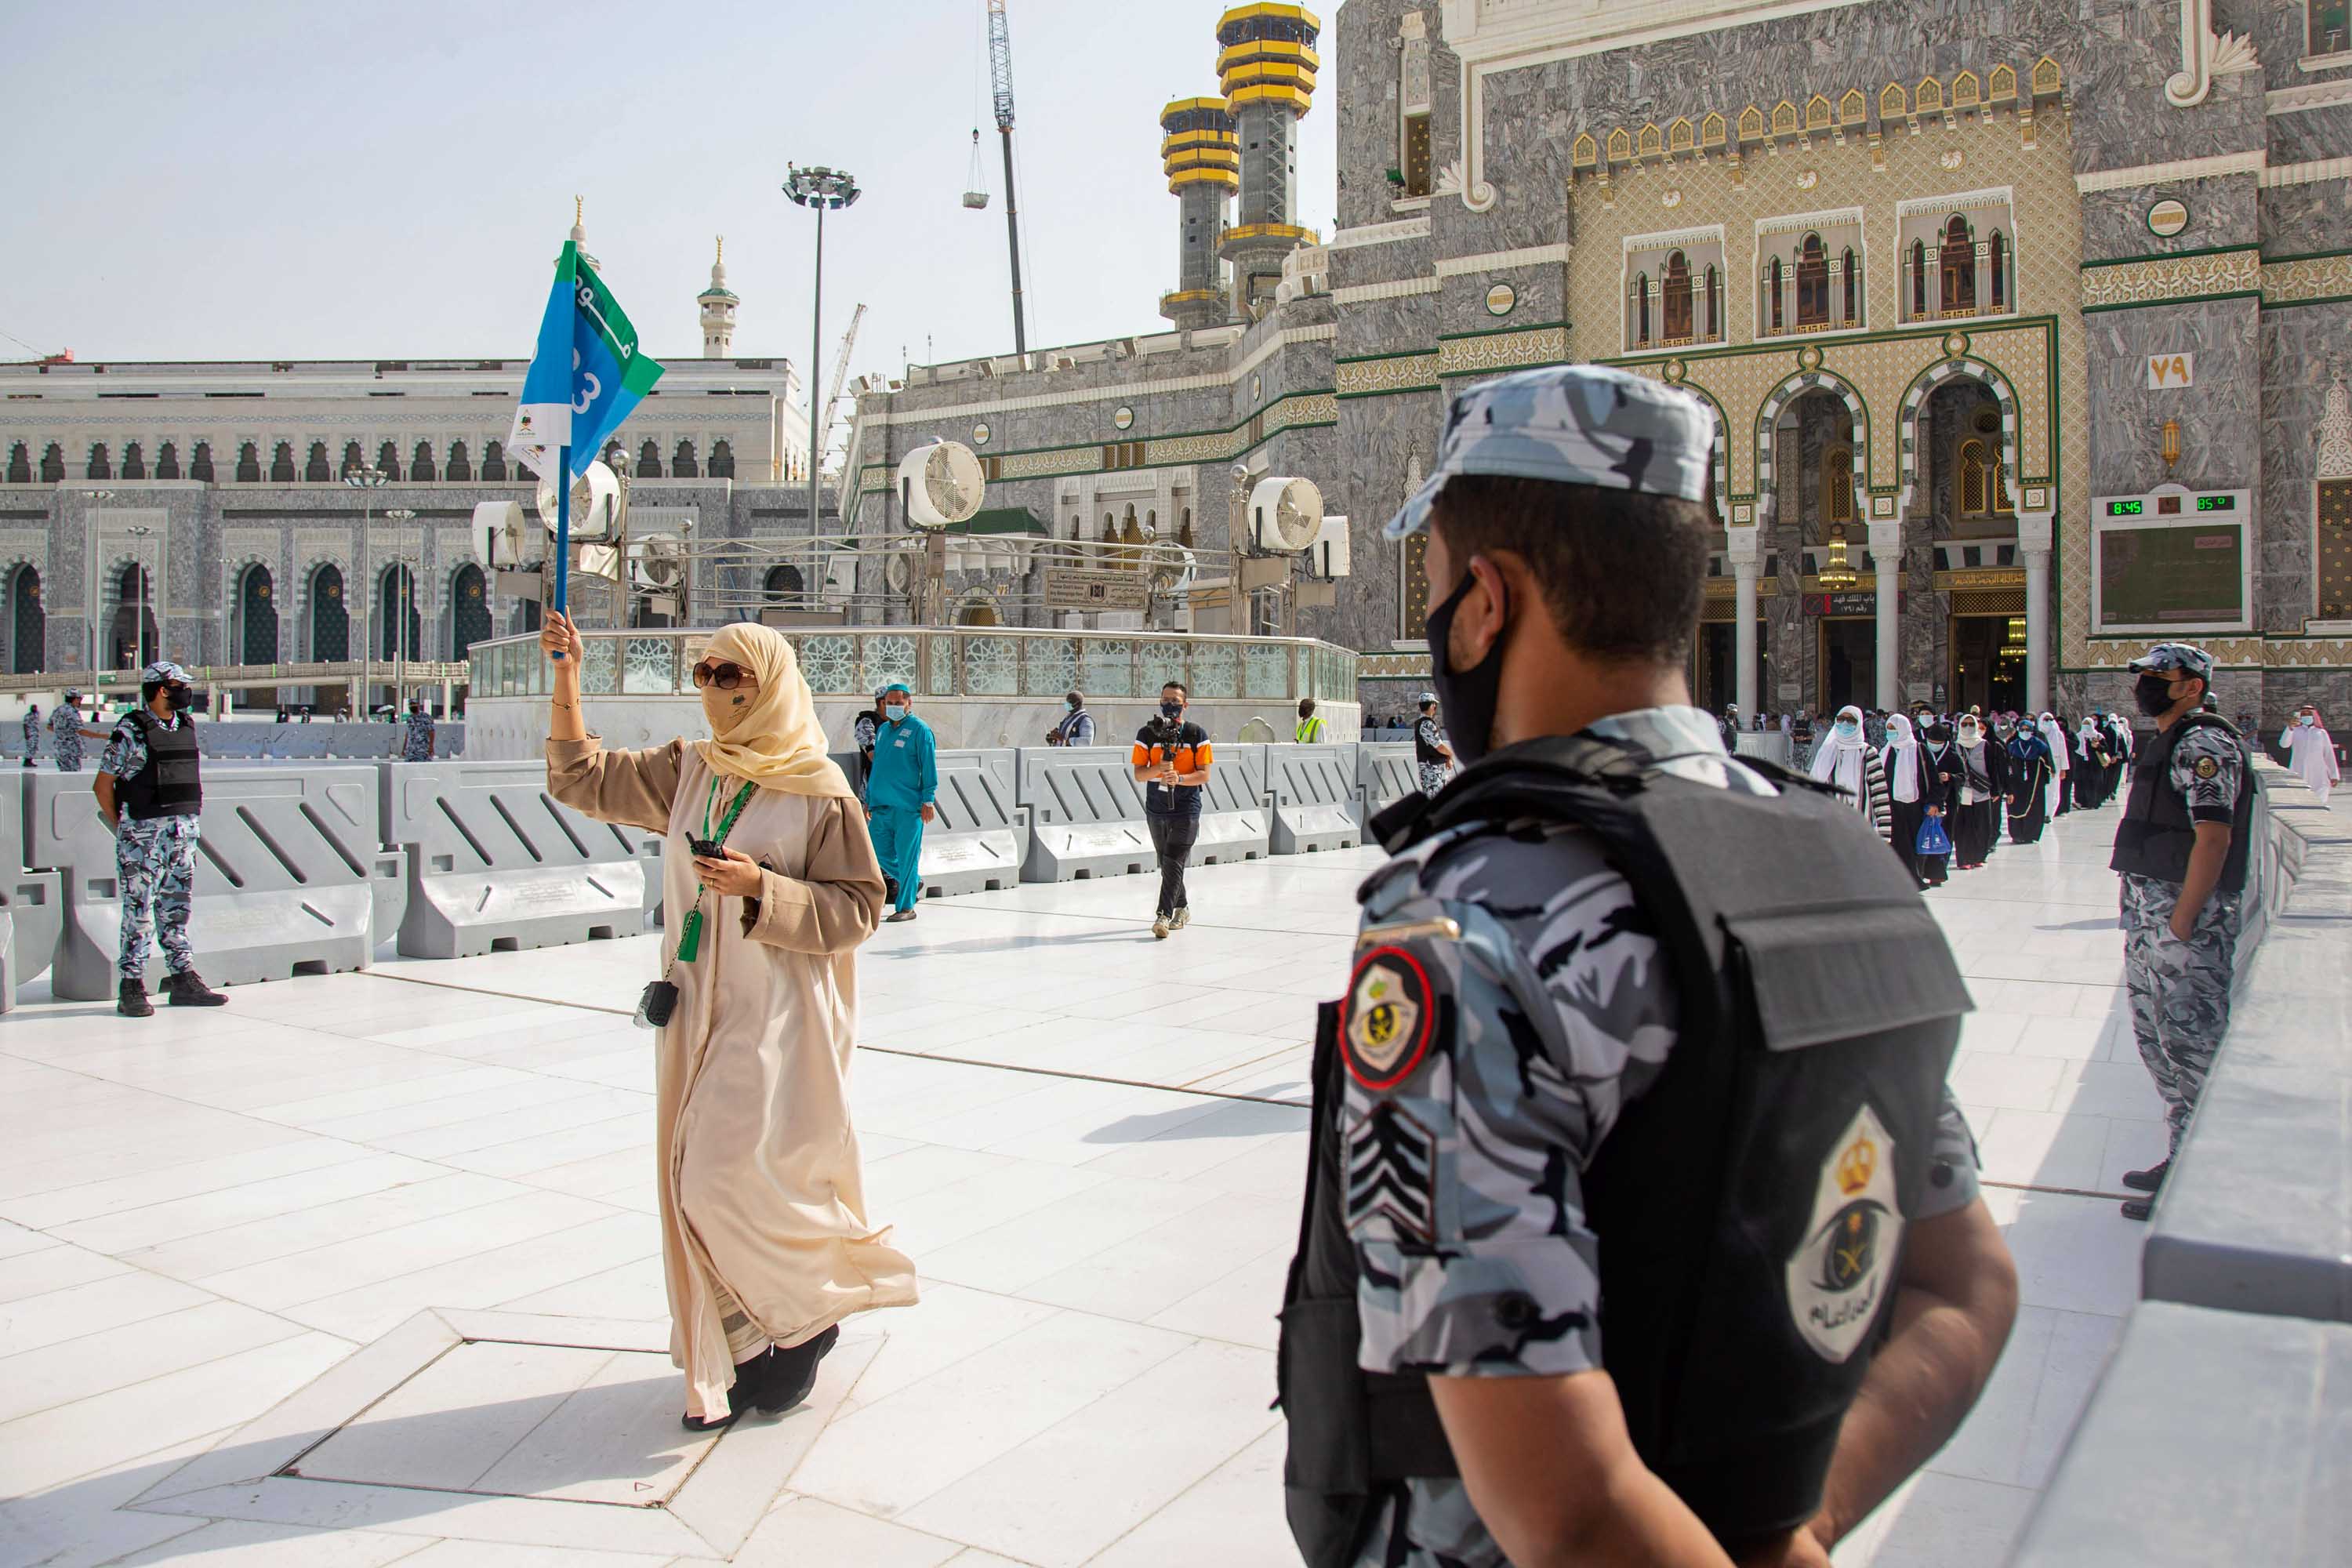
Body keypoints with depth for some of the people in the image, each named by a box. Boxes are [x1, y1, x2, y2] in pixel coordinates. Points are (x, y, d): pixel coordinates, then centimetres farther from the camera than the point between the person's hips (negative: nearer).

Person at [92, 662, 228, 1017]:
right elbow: (103, 785, -4)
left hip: (184, 830, 6)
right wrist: (123, 828, -2)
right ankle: (131, 988, 3)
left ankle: (184, 981, 15)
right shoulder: (130, 730, -8)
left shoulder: (186, 726, 11)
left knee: (176, 909, 11)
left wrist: (186, 822, 14)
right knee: (139, 912, -3)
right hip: (143, 833, -6)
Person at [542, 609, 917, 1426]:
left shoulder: (818, 788, -9)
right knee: (698, 1181, 8)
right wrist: (566, 678, 5)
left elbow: (856, 906, -8)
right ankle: (743, 1349, 23)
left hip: (780, 1013, -6)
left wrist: (762, 888, -20)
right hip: (699, 1010, 6)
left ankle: (810, 1314, 18)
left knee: (738, 1176, -9)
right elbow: (580, 779, 14)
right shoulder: (686, 771, 8)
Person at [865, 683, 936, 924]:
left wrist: (928, 800, -12)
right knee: (881, 853, 9)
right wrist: (869, 799, 21)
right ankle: (914, 882, 32)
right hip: (881, 805, 7)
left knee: (906, 856, -2)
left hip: (908, 807, -7)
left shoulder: (920, 730, -4)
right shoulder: (882, 730, 16)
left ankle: (905, 907, 6)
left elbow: (929, 769, -7)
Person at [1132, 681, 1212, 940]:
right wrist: (1159, 769, -21)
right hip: (1156, 809, 4)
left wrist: (1180, 778, -23)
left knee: (1173, 863, -14)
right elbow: (1138, 774, -1)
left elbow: (1204, 774, -6)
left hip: (1186, 809, -4)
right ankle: (1182, 908, 32)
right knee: (1167, 864, 14)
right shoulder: (1147, 734, 3)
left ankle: (1163, 916, -17)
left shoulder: (1197, 734, -2)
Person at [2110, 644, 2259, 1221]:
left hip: (2185, 918, -10)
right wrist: (2142, 913, 17)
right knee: (2157, 1038, 16)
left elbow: (2213, 836, -21)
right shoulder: (2166, 744, 18)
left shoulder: (2204, 744, -13)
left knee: (2191, 1044, -5)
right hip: (2148, 914, 10)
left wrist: (2182, 921, -23)